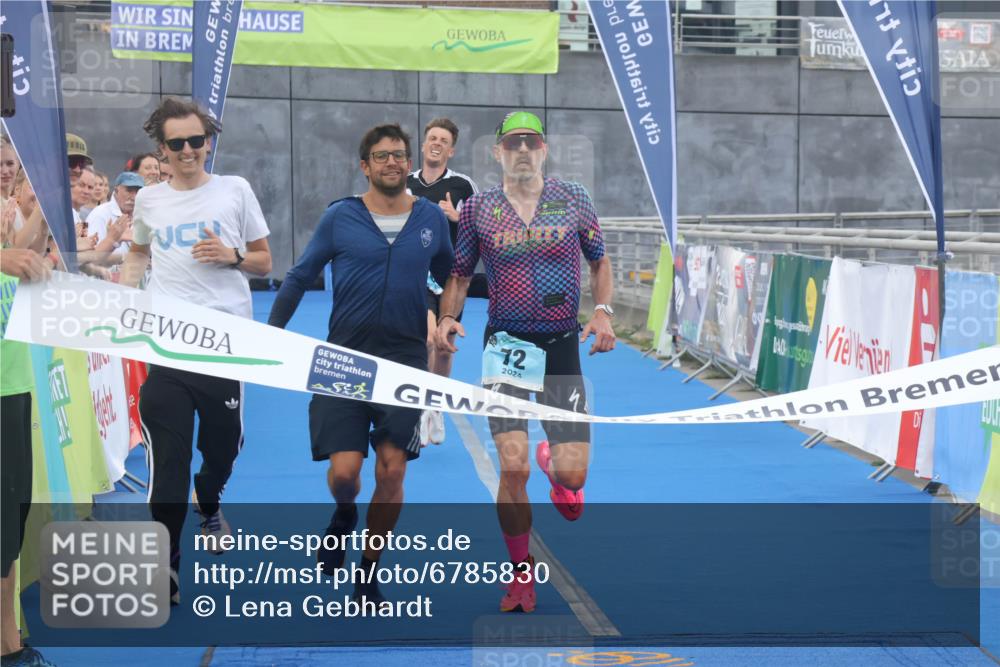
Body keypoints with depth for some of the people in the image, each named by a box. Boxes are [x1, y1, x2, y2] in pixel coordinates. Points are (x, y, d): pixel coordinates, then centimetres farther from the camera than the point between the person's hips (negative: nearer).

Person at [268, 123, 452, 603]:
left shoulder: (432, 218, 6)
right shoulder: (340, 217, 1)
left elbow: (451, 280, 22)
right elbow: (300, 276, 7)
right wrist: (272, 331, 2)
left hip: (405, 360, 1)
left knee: (391, 472, -3)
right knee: (343, 469, -8)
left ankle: (369, 572, 17)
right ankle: (344, 516, 31)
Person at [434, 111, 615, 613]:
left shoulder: (573, 199, 4)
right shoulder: (478, 209, 2)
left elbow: (599, 261, 13)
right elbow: (460, 274, 11)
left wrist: (602, 311, -3)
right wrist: (447, 317, -8)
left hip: (563, 346, 1)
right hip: (506, 346, -1)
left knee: (573, 476, -3)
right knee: (512, 466, -13)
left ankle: (552, 461, 38)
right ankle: (521, 575, 7)